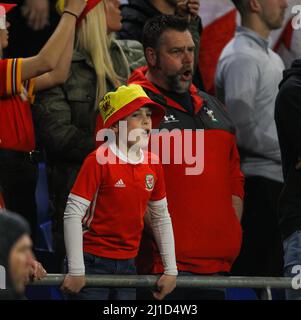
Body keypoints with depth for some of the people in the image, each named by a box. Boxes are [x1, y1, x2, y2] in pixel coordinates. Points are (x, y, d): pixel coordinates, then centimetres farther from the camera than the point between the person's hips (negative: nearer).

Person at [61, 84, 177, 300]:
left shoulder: (153, 165, 4)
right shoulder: (99, 161, -12)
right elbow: (73, 214, -14)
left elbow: (161, 218, 15)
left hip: (128, 263, 5)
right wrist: (76, 271, -17)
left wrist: (171, 270, 12)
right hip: (95, 262, -5)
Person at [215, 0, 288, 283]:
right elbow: (242, 130, -18)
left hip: (276, 179, 9)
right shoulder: (241, 58, -11)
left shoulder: (271, 58, 19)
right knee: (257, 271, -10)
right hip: (258, 182, -9)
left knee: (271, 272, 8)